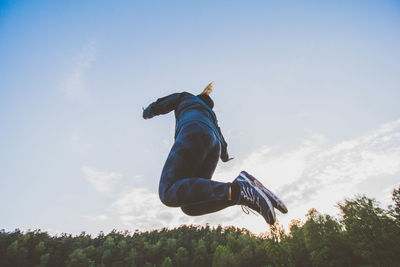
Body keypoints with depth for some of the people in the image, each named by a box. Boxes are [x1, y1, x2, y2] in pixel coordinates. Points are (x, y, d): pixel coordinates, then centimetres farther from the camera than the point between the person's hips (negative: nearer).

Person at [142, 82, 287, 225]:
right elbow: (223, 144, 42)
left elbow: (157, 107, 31)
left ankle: (236, 190, -38)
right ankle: (243, 193, -24)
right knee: (189, 206, -5)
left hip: (193, 134, -6)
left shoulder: (184, 96, 32)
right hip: (214, 145, 6)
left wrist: (147, 113, 55)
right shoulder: (211, 114, 43)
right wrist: (225, 156, 65)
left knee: (169, 193, -23)